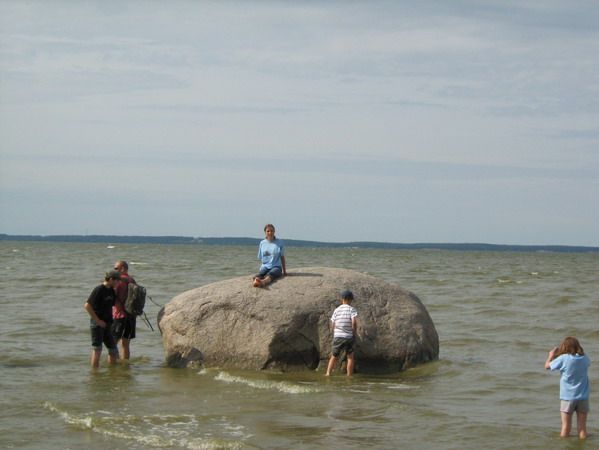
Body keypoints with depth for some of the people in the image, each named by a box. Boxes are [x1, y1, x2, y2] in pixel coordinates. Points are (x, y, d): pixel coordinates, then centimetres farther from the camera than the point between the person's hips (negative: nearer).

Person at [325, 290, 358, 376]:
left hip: (337, 336, 2)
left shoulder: (336, 310, 5)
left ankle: (328, 373, 3)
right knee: (350, 357, 9)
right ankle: (349, 375, 7)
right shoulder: (351, 309, -5)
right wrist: (355, 332, -2)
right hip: (349, 336, -2)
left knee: (334, 356, 14)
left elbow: (332, 325, 5)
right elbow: (354, 322, -17)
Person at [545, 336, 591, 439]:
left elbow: (547, 366, -2)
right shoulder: (585, 358, -2)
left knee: (566, 428, 6)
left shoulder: (563, 358, -14)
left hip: (568, 397, -3)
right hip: (583, 397, 3)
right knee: (582, 428, 6)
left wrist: (551, 356, 20)